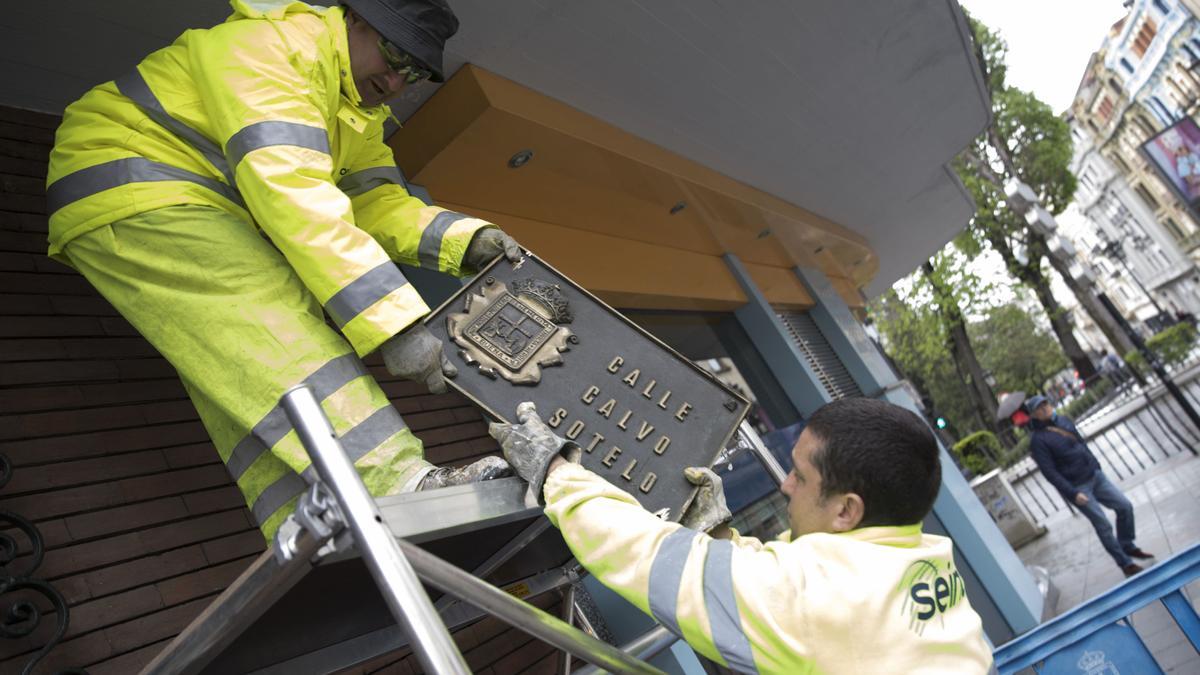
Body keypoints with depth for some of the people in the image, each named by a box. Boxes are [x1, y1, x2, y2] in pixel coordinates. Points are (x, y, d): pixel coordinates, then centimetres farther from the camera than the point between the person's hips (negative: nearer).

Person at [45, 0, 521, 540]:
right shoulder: (272, 46, -20)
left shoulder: (360, 110, 11)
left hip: (214, 222, 9)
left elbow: (376, 200, 2)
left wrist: (464, 239, -18)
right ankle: (400, 486, -43)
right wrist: (393, 322, -42)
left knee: (249, 380, -6)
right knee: (276, 332, -30)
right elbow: (290, 192, -34)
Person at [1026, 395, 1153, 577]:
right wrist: (1073, 493, -22)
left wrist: (1096, 466, 17)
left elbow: (1082, 444, 15)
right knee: (1103, 525, -1)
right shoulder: (1038, 440, -20)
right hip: (1077, 487, -7)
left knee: (1125, 506, 8)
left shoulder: (1062, 420, 2)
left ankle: (1128, 546, 30)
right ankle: (1125, 563, 17)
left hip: (1095, 475, 7)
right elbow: (1050, 472, -20)